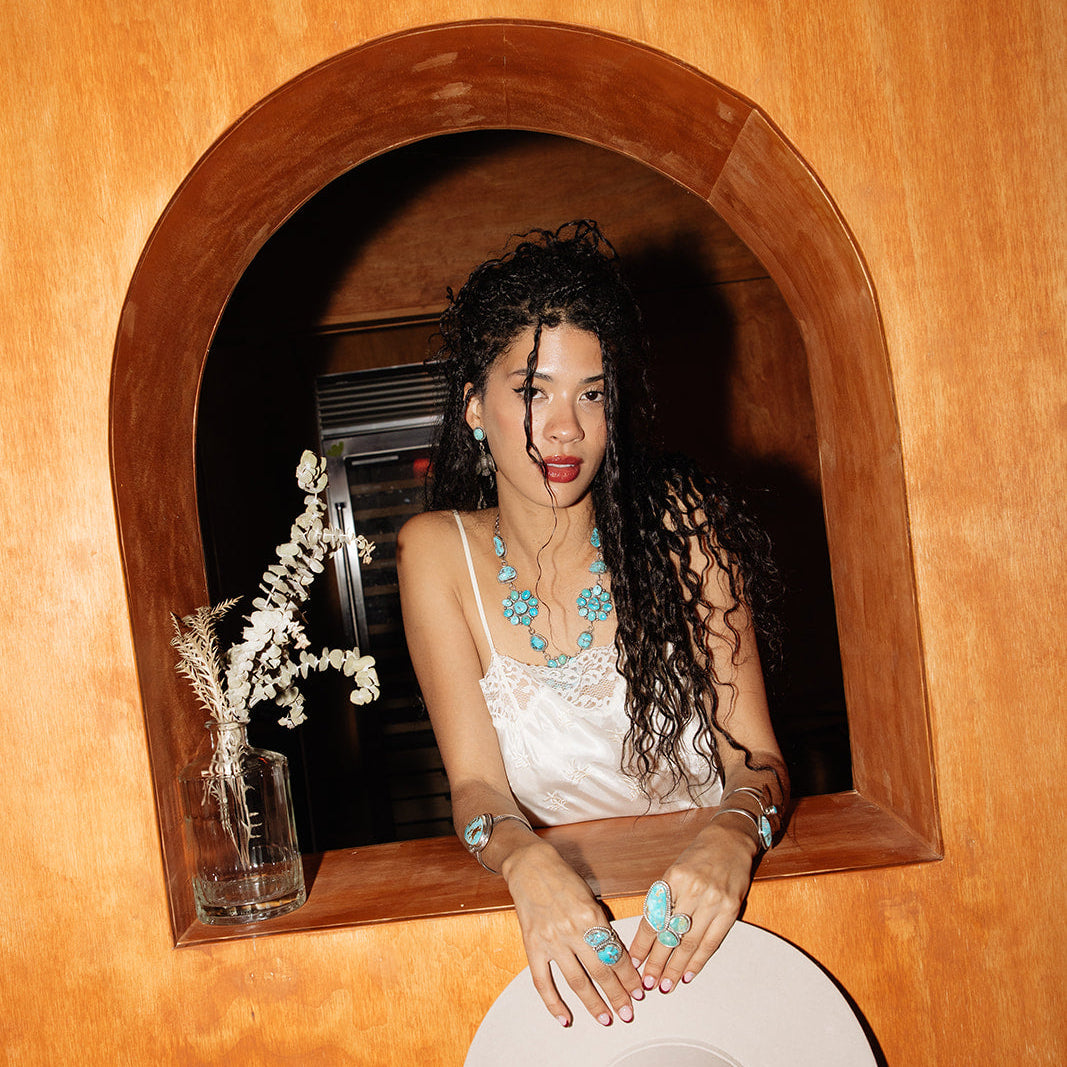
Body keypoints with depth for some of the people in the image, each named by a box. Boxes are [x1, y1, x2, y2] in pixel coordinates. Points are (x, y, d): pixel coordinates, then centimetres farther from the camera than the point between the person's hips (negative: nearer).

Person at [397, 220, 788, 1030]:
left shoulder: (679, 523, -7)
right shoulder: (438, 552, -4)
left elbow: (756, 756, -8)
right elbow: (476, 782, -7)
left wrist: (732, 840, -29)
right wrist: (527, 860, -29)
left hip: (698, 892, 0)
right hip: (552, 903, 0)